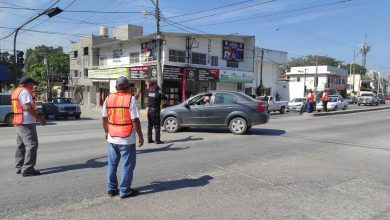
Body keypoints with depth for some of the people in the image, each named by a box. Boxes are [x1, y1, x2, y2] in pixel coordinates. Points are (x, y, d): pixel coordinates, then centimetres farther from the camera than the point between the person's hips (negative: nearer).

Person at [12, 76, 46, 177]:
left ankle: (19, 167, 25)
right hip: (27, 123, -11)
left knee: (21, 145, 17)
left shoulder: (16, 91, 18)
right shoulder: (25, 92, -13)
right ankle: (27, 169, -11)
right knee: (31, 145, -10)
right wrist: (40, 118, -17)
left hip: (19, 123, 11)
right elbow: (28, 107, -22)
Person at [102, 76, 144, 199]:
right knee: (127, 165, 5)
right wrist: (140, 136, -6)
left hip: (112, 138, 5)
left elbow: (104, 118, 8)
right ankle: (125, 191, 10)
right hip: (127, 139, -5)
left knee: (112, 164, 16)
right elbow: (135, 120, -15)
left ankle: (111, 189, 24)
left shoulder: (108, 99, 3)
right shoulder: (131, 99, -12)